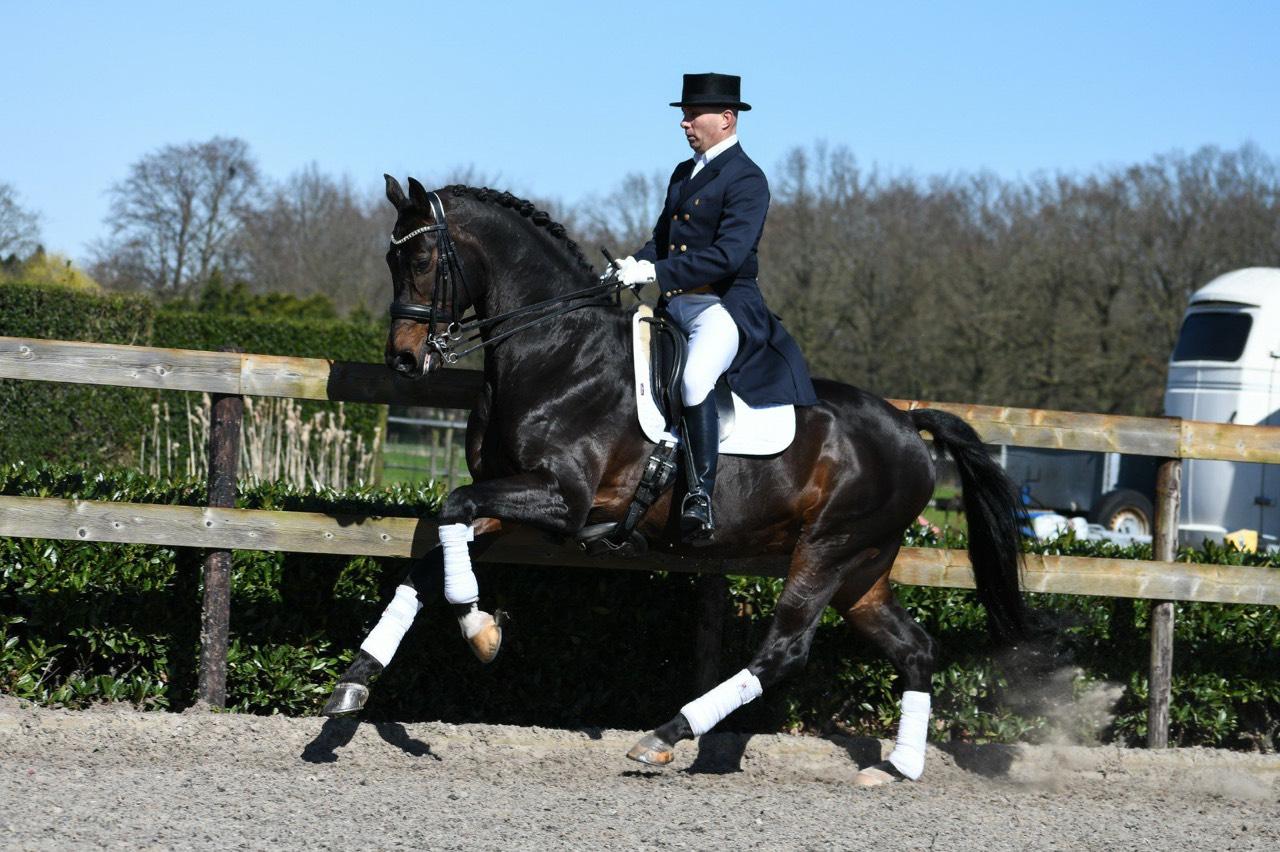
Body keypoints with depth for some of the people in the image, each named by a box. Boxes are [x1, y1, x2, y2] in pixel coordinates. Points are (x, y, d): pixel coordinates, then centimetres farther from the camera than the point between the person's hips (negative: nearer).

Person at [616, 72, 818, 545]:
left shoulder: (746, 179, -9)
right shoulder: (683, 174, 19)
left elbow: (728, 253, -20)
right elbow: (662, 237, 21)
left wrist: (656, 272, -24)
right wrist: (632, 265, -2)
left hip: (726, 306, -10)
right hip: (675, 306, 10)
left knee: (694, 381, -35)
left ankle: (701, 494, -34)